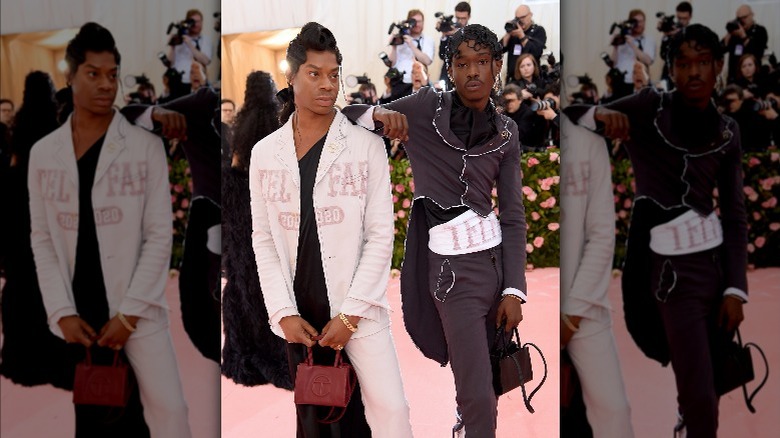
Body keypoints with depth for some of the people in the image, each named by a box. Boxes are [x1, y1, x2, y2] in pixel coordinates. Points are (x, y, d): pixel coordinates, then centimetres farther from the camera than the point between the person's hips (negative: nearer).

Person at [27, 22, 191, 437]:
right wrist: (61, 312, -5)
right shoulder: (43, 153, 5)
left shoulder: (145, 146, -2)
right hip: (76, 315, 2)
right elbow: (42, 239, 5)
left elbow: (159, 235, -5)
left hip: (136, 310, -2)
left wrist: (130, 311, -10)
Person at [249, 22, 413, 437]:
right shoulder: (264, 153, 4)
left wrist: (351, 311, -11)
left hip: (358, 308, -2)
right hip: (300, 313, 2)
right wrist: (283, 312, -5)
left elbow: (381, 234, -5)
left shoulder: (366, 145, -3)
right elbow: (263, 239, 5)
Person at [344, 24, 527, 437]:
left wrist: (514, 290, -1)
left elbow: (514, 215, 6)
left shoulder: (506, 132, 7)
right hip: (454, 268, -3)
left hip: (498, 257, 4)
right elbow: (347, 115, 3)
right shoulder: (426, 107, -1)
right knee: (479, 397, -7)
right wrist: (378, 114, -19)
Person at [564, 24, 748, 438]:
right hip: (675, 270, -3)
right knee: (699, 396, -4)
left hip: (721, 259, 4)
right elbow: (570, 114, -1)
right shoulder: (649, 107, -2)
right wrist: (600, 114, -24)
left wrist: (736, 288, -1)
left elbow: (735, 213, 7)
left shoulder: (726, 131, 8)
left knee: (712, 379, 5)